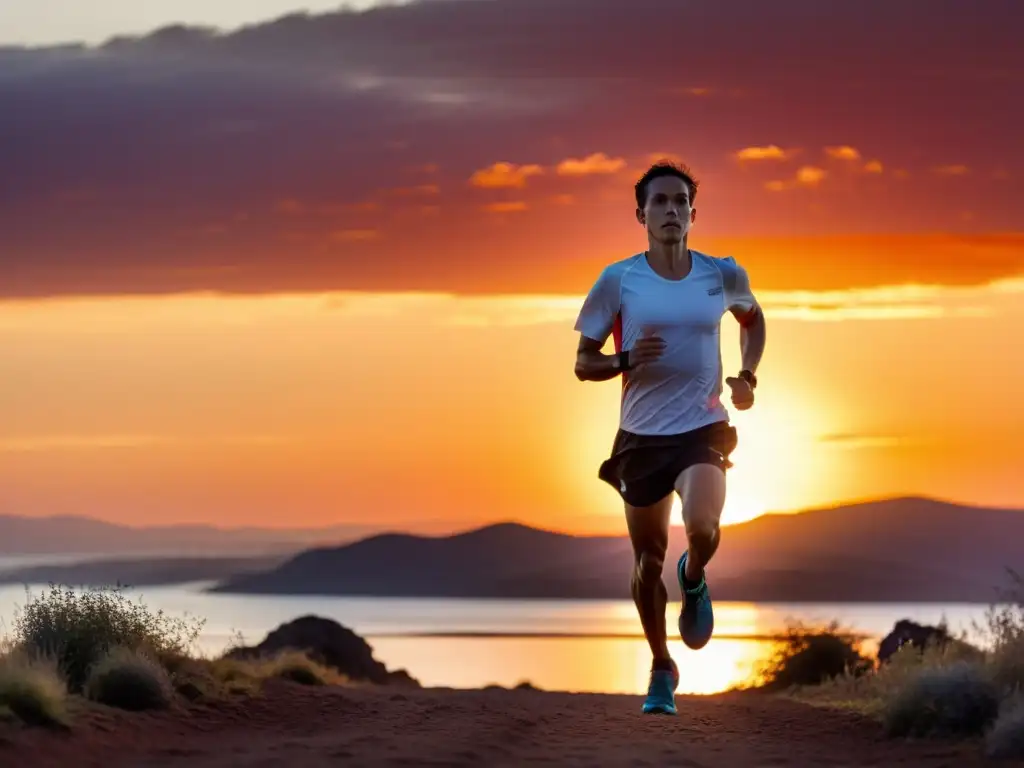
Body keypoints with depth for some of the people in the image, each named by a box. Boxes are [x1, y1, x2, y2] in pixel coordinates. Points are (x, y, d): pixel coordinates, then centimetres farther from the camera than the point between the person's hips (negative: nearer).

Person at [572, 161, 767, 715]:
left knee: (702, 527, -28)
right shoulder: (618, 281, -6)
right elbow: (584, 363, 1)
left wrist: (747, 374, 6)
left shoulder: (723, 275, 0)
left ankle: (694, 578, 10)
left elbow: (752, 318, 23)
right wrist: (627, 360, -19)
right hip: (641, 435, 0)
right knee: (648, 559, 7)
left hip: (703, 428, 0)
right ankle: (661, 667, 30)